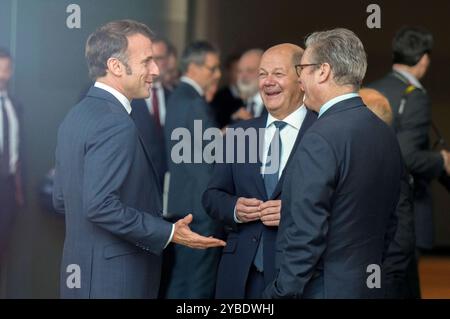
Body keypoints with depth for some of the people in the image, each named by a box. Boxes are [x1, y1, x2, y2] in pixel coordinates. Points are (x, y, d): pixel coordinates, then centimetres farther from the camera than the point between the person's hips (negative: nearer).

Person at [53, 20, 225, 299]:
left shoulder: (77, 115, 10)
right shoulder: (115, 124, -19)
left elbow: (61, 200, 15)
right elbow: (100, 205, -25)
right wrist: (168, 233, -19)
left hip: (82, 271, 9)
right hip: (114, 279, -9)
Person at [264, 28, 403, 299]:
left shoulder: (320, 139, -19)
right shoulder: (386, 134, 6)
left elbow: (306, 236, -21)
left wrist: (280, 293, -15)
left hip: (323, 289, -8)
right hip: (369, 288, 8)